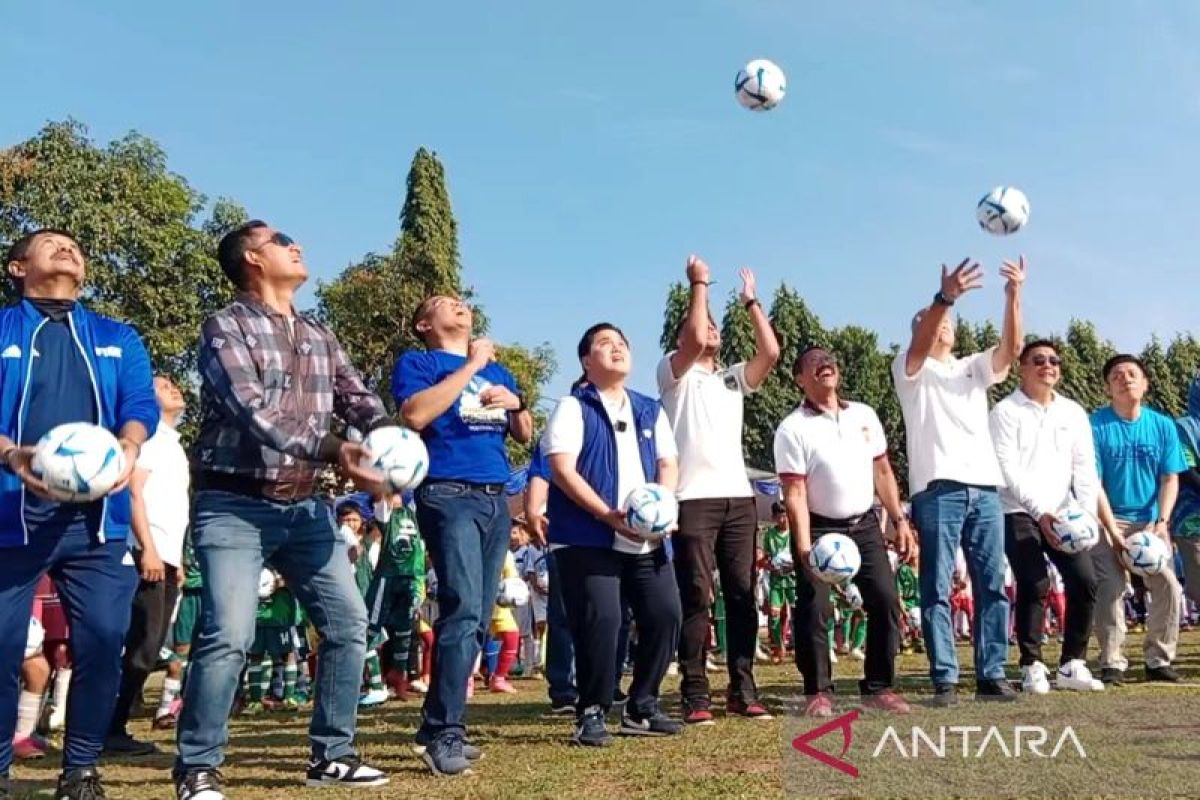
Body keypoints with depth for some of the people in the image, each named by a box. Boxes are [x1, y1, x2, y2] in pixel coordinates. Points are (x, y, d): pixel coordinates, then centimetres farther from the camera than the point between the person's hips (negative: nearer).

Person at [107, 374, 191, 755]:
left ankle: (116, 727, 13)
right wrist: (148, 548, -22)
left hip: (166, 555, 9)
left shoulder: (173, 443, 23)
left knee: (150, 647, 8)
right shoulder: (150, 434, -4)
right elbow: (133, 491, -14)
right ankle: (111, 730, -4)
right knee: (142, 645, -11)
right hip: (148, 553, -9)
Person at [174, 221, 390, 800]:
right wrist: (335, 451, -30)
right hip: (234, 505, -6)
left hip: (302, 506, 7)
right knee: (228, 635, -15)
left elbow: (360, 401, 8)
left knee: (348, 622, 5)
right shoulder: (225, 327, -7)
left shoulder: (319, 337, 14)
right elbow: (254, 410, -20)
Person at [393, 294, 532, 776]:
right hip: (448, 497, -6)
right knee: (462, 609, -18)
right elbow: (415, 415, -14)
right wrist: (471, 365, -8)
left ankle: (436, 726, 13)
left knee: (478, 618, 4)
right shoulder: (416, 362, 6)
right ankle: (445, 734, -13)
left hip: (496, 500, 7)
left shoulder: (496, 370, 23)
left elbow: (525, 436, 24)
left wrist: (516, 403, 3)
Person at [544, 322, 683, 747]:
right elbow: (562, 470, -10)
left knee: (665, 615, 1)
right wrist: (609, 514, -18)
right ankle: (591, 713, 6)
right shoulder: (573, 407, 0)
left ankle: (642, 707, 19)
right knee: (601, 621, -12)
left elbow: (668, 464, 15)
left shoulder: (651, 410, 17)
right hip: (588, 538, -5)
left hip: (647, 538, 6)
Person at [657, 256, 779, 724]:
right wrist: (699, 284, -1)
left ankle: (742, 691, 11)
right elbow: (695, 339, -12)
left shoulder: (733, 379, 22)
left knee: (742, 595, 5)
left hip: (739, 498, 5)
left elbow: (771, 353, 7)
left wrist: (750, 301, 13)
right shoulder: (675, 373, 8)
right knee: (696, 597, -5)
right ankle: (695, 695, 0)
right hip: (694, 500, -5)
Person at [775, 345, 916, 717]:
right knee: (814, 610, -7)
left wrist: (900, 521, 5)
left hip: (864, 525, 5)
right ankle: (818, 691, 6)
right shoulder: (793, 428, -10)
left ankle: (879, 687, 12)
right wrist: (804, 546, -23)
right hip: (819, 529, -4)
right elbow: (794, 492, -14)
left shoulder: (865, 415, 6)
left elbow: (882, 471, 11)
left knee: (886, 601, 0)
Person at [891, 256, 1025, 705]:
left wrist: (1013, 295, -12)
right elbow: (920, 347, -15)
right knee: (937, 590, -4)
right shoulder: (911, 370, 8)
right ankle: (945, 680, -1)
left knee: (992, 587, 5)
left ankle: (991, 675, 11)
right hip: (937, 490, -5)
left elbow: (1011, 349, 3)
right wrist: (945, 296, -31)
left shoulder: (975, 368, 21)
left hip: (985, 489, 5)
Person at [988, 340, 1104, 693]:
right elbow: (1008, 470, -12)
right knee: (1035, 585, -13)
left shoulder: (1074, 412, 11)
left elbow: (1085, 465, 6)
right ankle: (1032, 666, 0)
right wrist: (1040, 512, -21)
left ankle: (1072, 663, 9)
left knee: (1085, 581, -5)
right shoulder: (1005, 411, -4)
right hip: (1018, 512, -5)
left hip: (1062, 513, 5)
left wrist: (1087, 511, -8)